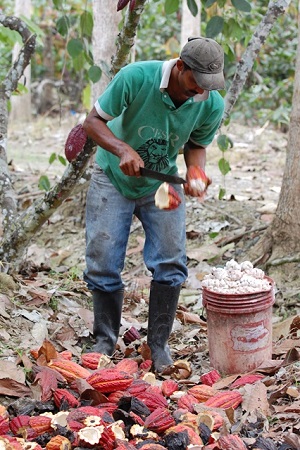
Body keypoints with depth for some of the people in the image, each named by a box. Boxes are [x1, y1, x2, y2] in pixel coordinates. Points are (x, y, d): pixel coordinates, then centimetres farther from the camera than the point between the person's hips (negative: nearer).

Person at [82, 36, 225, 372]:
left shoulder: (212, 105, -18)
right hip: (114, 178, -2)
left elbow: (196, 145, 1)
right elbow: (93, 121, -18)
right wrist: (122, 149, -36)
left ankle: (158, 343, 11)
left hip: (162, 184, 2)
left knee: (171, 263, -7)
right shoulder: (136, 77, -28)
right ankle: (105, 341, 17)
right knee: (103, 263, -2)